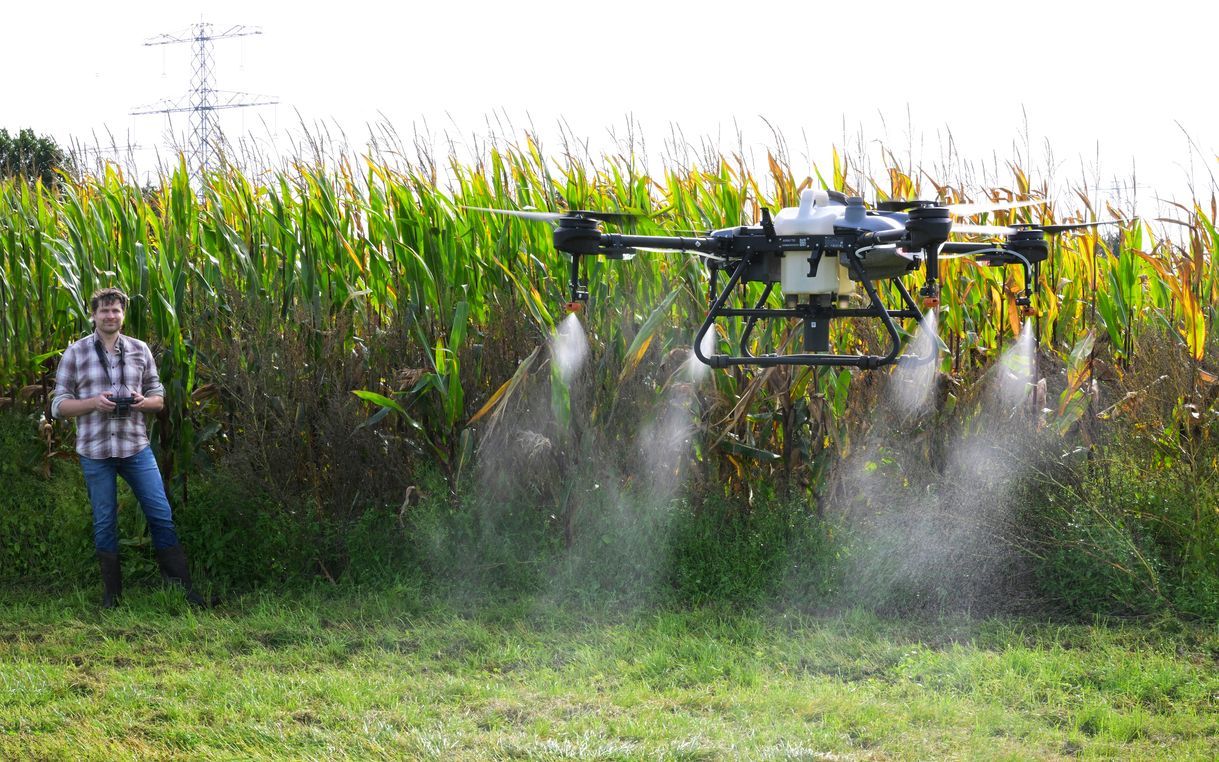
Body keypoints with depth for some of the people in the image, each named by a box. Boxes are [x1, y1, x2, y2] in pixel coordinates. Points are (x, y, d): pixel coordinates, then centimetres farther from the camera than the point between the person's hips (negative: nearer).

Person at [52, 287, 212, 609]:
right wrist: (94, 402, -17)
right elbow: (59, 405, -1)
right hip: (95, 451, -2)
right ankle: (111, 594, 18)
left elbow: (158, 397, 12)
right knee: (104, 522, 7)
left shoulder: (140, 350, 6)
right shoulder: (76, 353, -1)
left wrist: (144, 401, -11)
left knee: (161, 516, 0)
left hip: (136, 447, 2)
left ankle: (185, 589, 6)